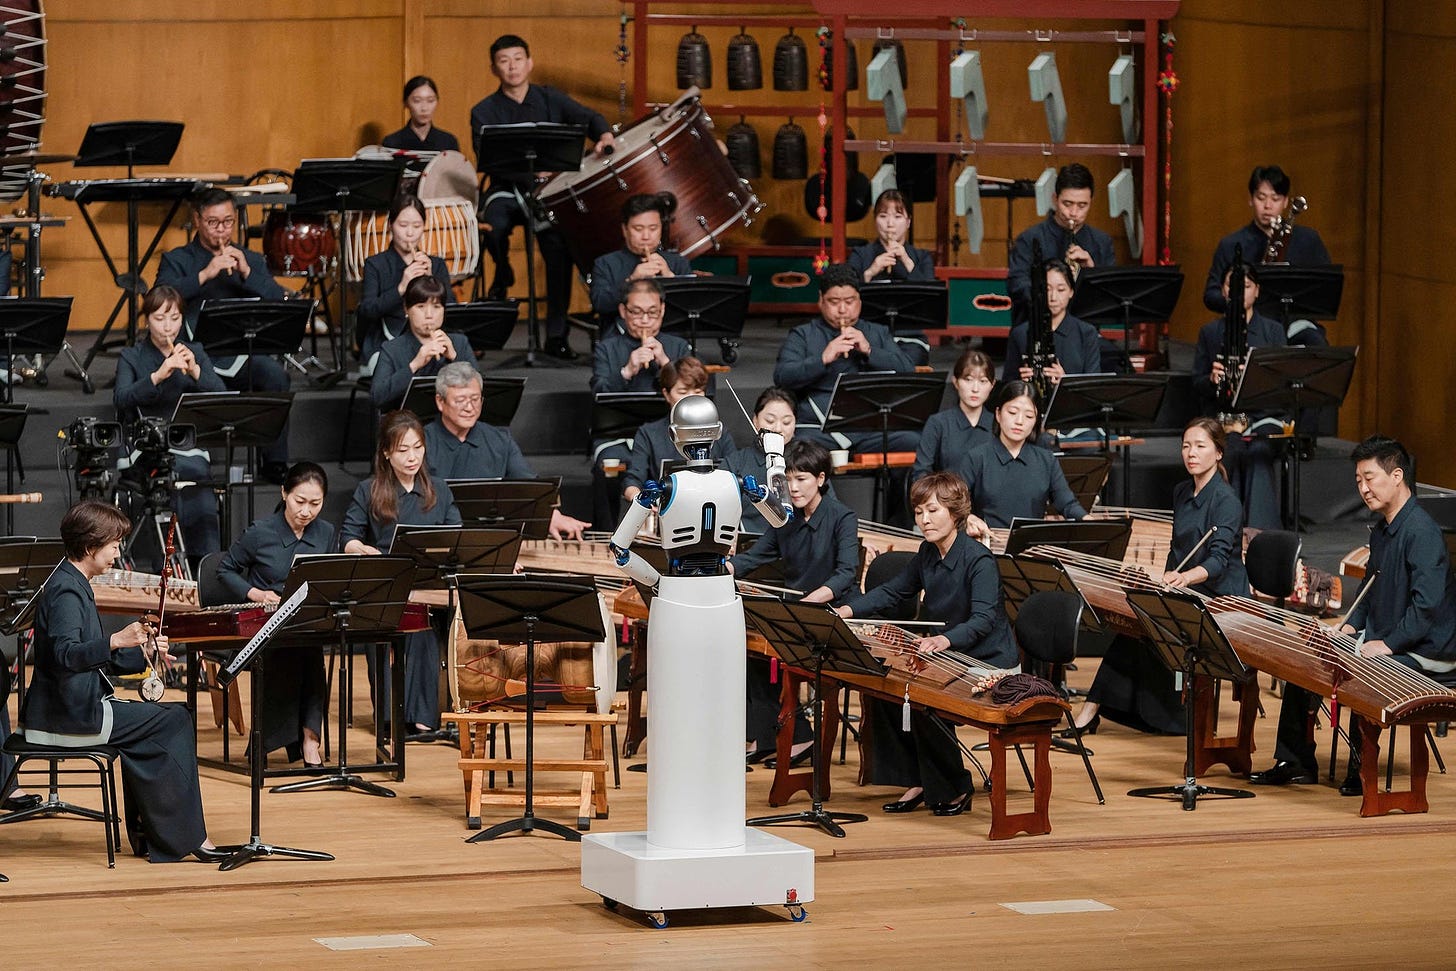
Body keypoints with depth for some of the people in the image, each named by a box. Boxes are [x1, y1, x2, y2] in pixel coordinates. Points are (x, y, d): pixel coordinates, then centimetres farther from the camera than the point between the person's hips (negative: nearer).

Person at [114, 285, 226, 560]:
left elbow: (221, 397, 3)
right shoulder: (131, 357, 9)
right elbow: (121, 399, -10)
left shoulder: (195, 353, 17)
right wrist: (158, 375, -24)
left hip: (191, 445, 3)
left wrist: (195, 371, -15)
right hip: (148, 451, -3)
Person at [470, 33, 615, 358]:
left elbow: (587, 118, -5)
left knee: (559, 246, -25)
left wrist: (603, 135, -28)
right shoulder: (484, 113, 5)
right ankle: (502, 272, 0)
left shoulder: (551, 99, 10)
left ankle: (556, 335, -14)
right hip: (507, 189, -1)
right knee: (494, 225, -35)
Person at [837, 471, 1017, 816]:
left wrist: (945, 640, -51)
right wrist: (848, 610, -3)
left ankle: (954, 791, -7)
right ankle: (914, 781, 3)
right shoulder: (928, 554, 4)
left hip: (988, 664, -8)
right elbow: (892, 591, 14)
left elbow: (983, 619, -32)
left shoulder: (979, 560, -21)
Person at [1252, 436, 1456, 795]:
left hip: (1423, 651, -10)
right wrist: (1351, 625, 8)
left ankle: (1361, 773, -17)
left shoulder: (1421, 532, -19)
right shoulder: (1381, 530, 12)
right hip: (1382, 640, 10)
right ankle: (1295, 762, 13)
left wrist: (1388, 645, -27)